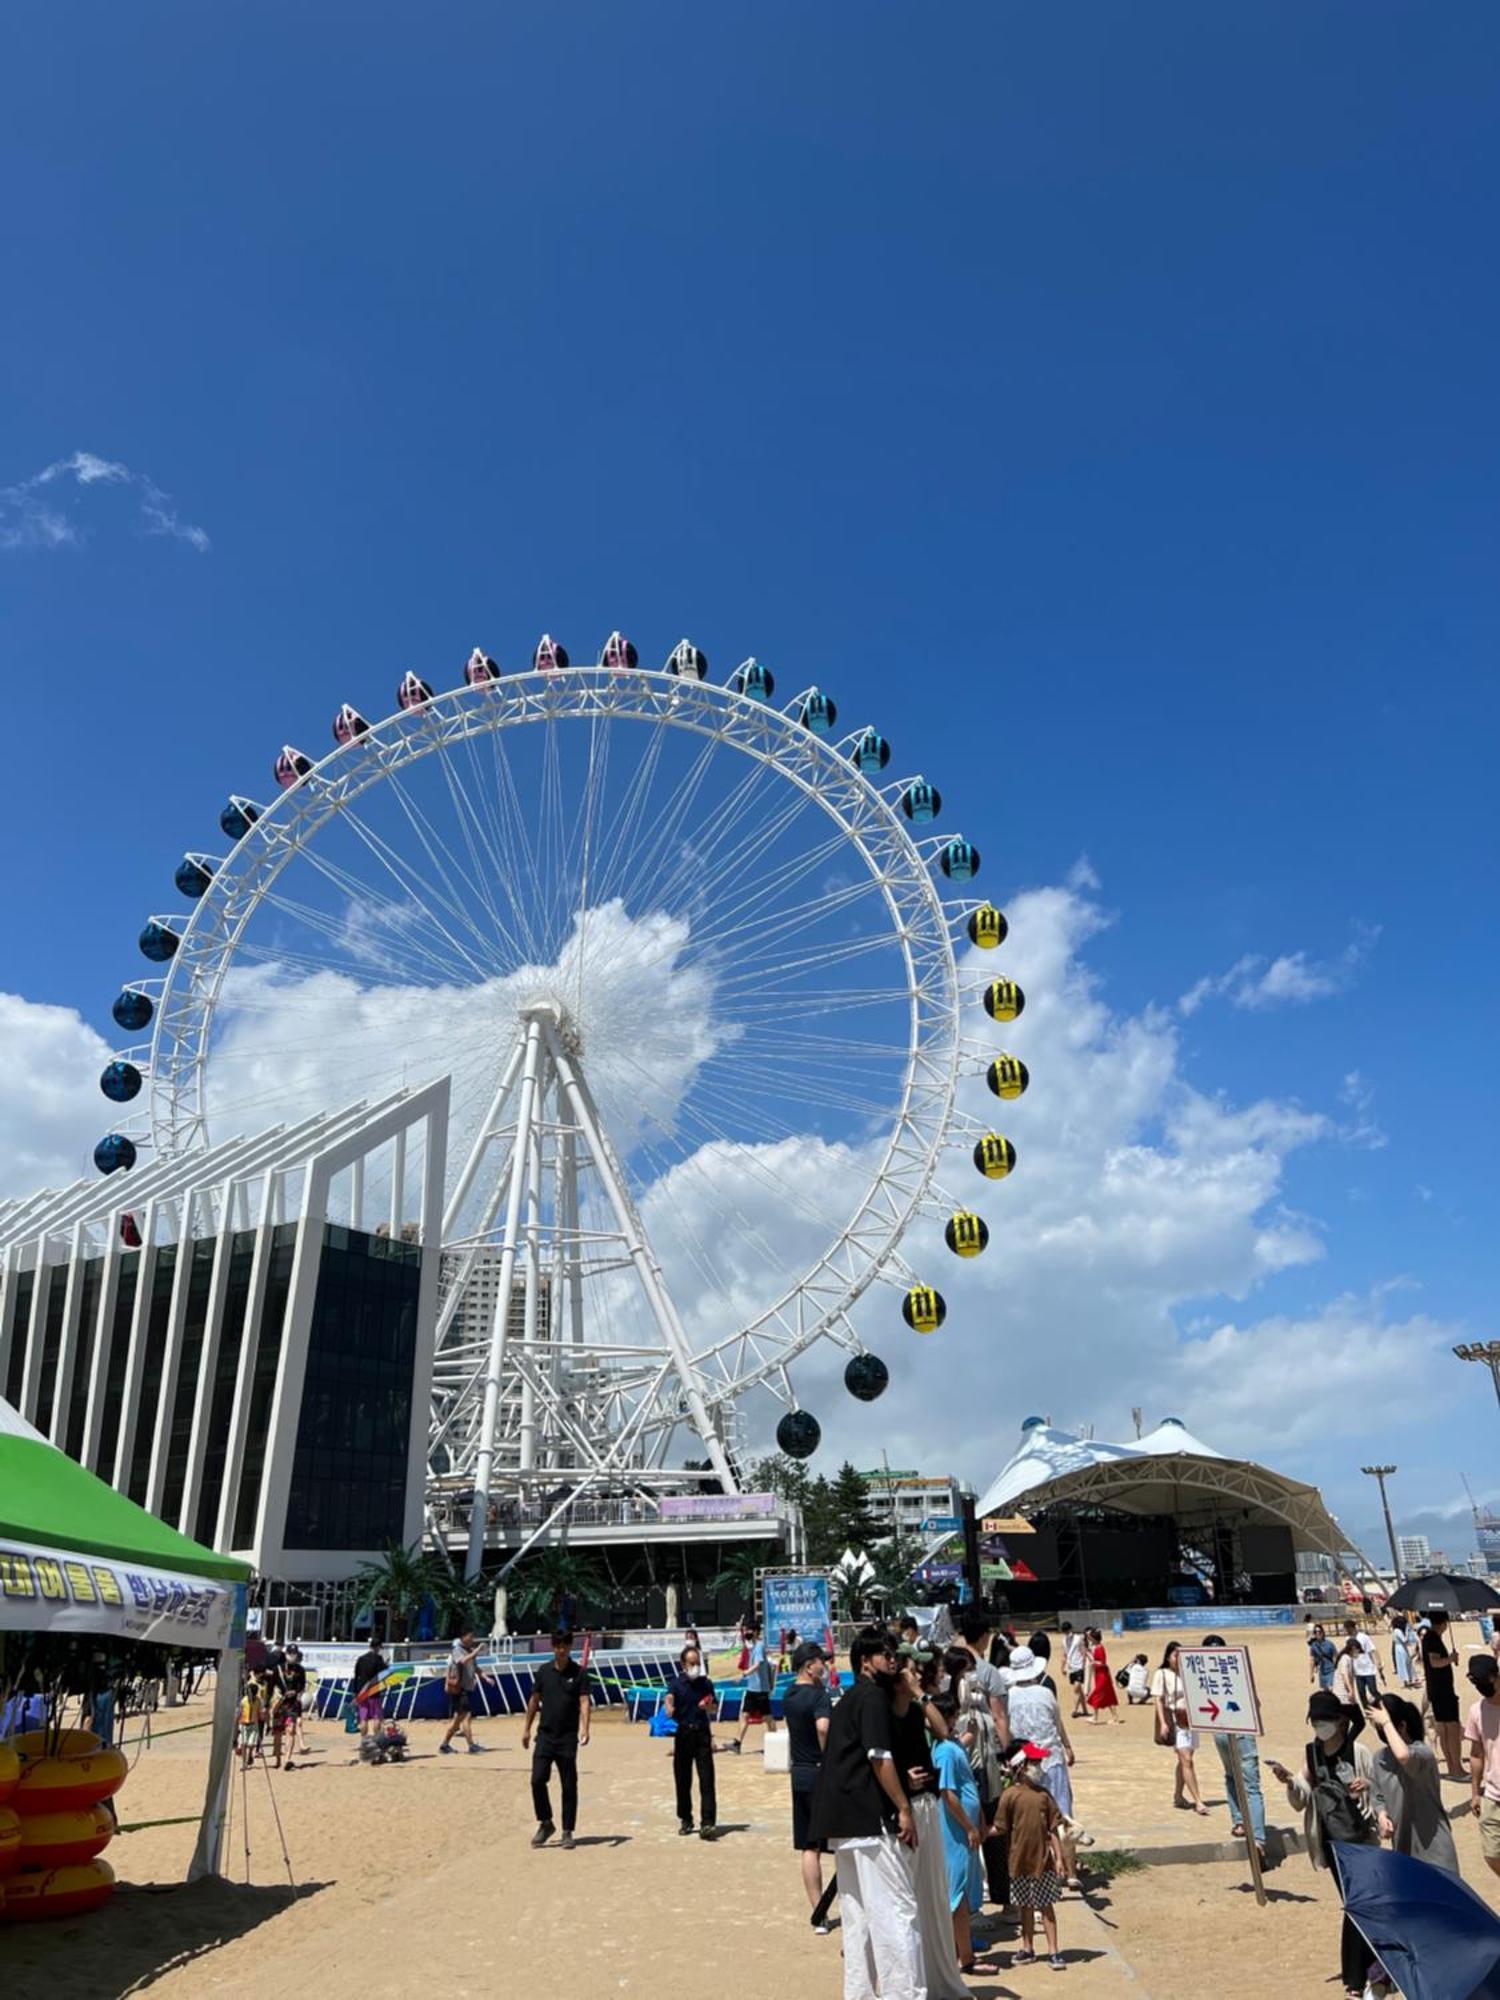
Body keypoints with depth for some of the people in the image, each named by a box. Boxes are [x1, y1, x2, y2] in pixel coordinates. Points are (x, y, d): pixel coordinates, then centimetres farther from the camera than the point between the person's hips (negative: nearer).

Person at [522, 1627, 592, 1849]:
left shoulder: (578, 1672, -4)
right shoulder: (543, 1670, 4)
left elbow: (584, 1702, -12)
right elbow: (534, 1700, 13)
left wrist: (585, 1729, -26)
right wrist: (527, 1728, 12)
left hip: (568, 1738, -2)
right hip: (545, 1734, 2)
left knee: (569, 1786, 3)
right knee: (537, 1780, -5)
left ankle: (568, 1832, 15)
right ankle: (545, 1823, 16)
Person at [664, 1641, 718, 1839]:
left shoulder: (706, 1683, 7)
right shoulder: (676, 1683, -1)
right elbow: (669, 1698, -21)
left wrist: (707, 1707, -7)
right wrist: (669, 1710, -43)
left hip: (702, 1734, 1)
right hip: (683, 1733, -1)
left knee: (707, 1780, -8)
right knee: (682, 1780, 9)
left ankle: (708, 1824, -9)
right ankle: (685, 1820, 26)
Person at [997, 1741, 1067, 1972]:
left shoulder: (1043, 1794, -2)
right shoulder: (1010, 1795, -10)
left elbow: (1052, 1830, 1)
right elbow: (1004, 1829, -5)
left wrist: (1058, 1858, -1)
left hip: (1044, 1860, 1)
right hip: (1021, 1860, -1)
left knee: (1046, 1906, 7)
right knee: (1026, 1907, 14)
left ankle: (1053, 1951, 15)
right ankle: (1028, 1949, 28)